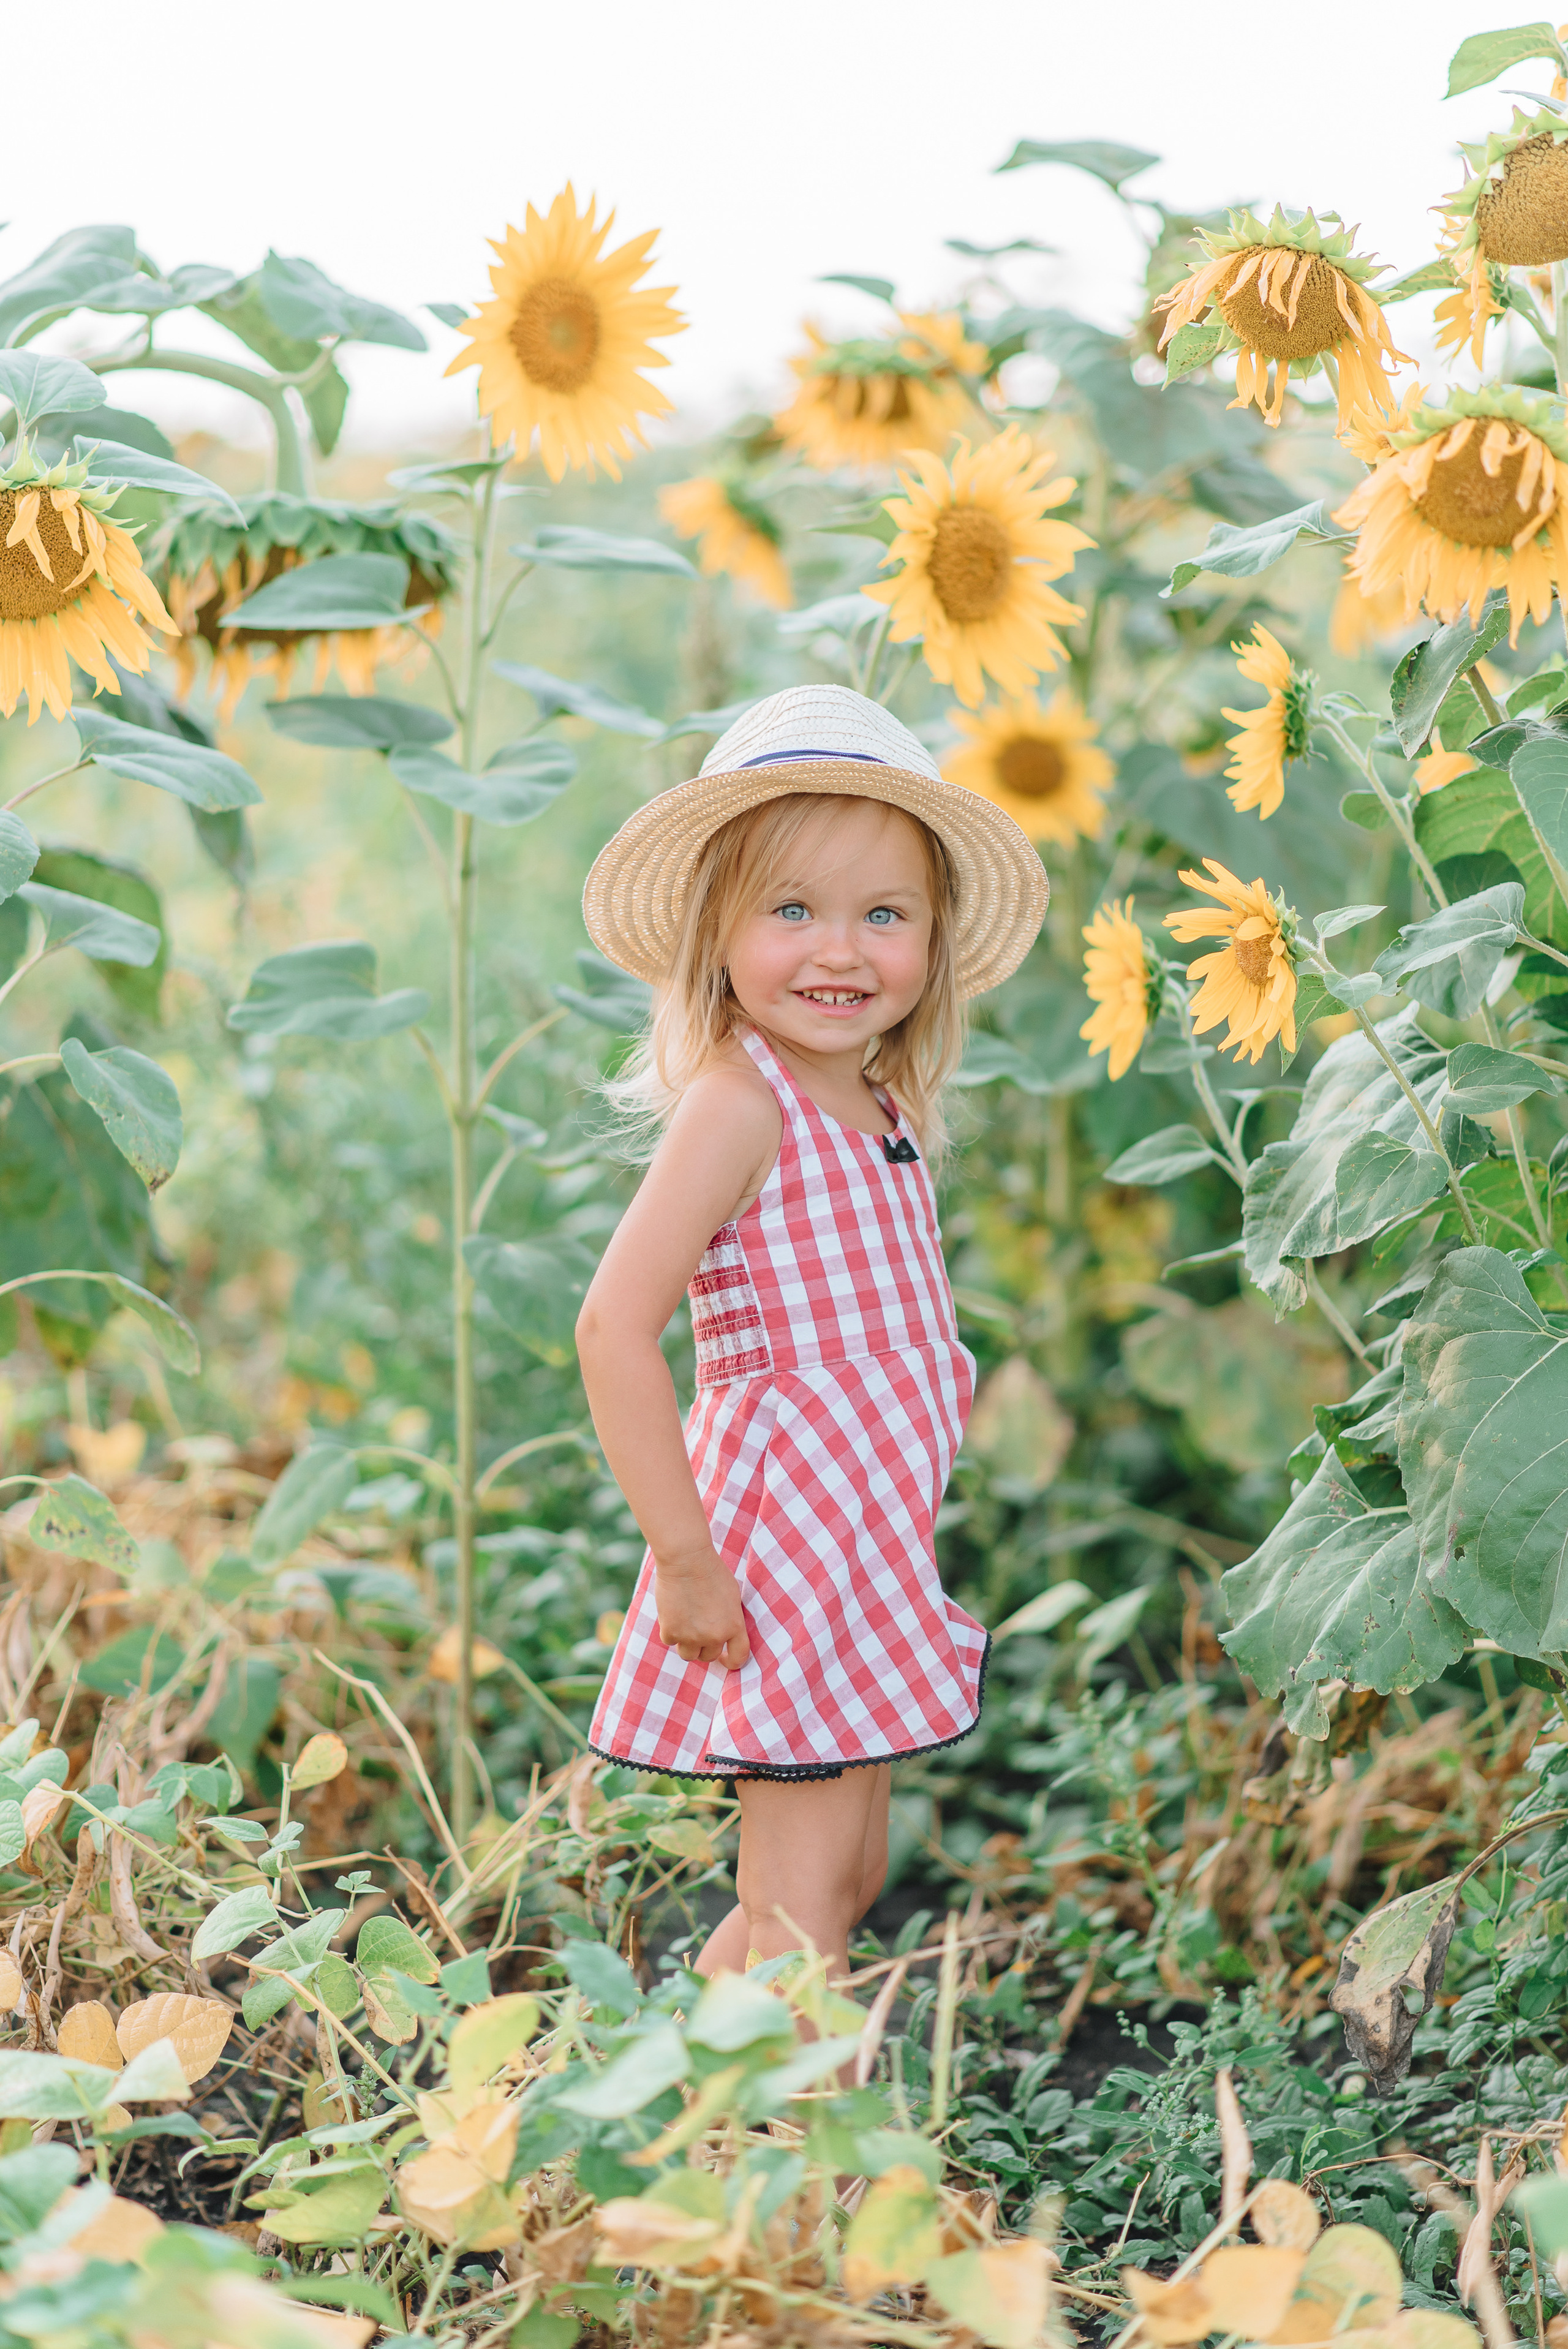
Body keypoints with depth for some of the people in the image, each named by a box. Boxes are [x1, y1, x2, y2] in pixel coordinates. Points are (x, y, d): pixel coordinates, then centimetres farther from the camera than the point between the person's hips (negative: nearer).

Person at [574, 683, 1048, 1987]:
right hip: (781, 1533, -9)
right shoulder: (738, 1100, -16)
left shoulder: (886, 1113, 10)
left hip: (867, 1534, 9)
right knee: (801, 1903, -6)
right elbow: (614, 1325, -22)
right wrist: (683, 1557, -22)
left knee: (850, 1880, 17)